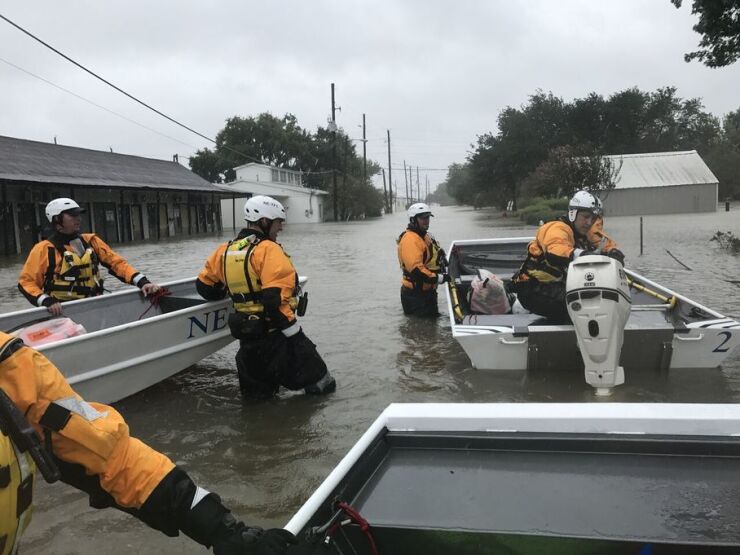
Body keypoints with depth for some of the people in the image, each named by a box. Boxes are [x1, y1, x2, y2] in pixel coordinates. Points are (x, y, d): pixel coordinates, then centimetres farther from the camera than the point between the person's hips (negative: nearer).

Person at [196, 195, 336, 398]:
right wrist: (294, 333, -17)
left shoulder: (224, 251, 7)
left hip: (246, 337, 7)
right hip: (276, 335, -7)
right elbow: (275, 298, -24)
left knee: (257, 394, 22)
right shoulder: (268, 250, -15)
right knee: (322, 385, 3)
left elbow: (204, 284, 18)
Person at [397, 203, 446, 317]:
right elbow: (415, 268, -31)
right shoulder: (410, 239, -22)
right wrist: (438, 278, -26)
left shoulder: (425, 236, 13)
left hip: (428, 290, 11)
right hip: (415, 294, -11)